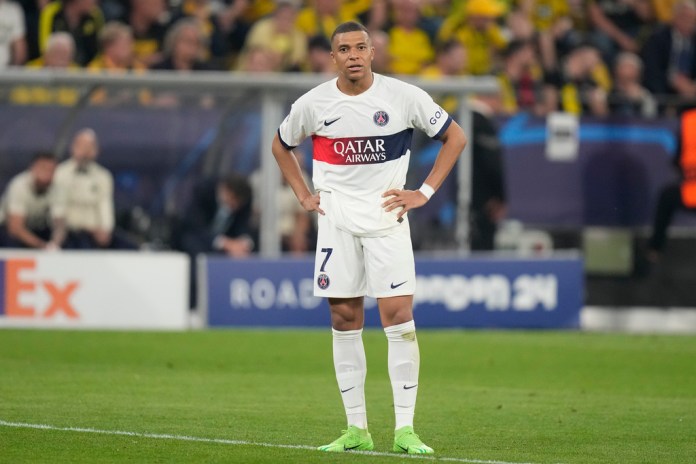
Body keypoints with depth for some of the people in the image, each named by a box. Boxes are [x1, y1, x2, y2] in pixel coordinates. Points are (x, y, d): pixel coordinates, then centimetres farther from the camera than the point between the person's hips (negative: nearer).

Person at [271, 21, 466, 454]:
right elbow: (281, 145, 19)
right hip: (336, 221, 2)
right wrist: (304, 194, 8)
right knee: (345, 320, 3)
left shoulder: (404, 96, -6)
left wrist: (425, 192, -3)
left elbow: (455, 137, 4)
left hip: (386, 218, -2)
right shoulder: (313, 104, 0)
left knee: (398, 315, -11)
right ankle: (357, 429, 10)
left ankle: (405, 429, -9)